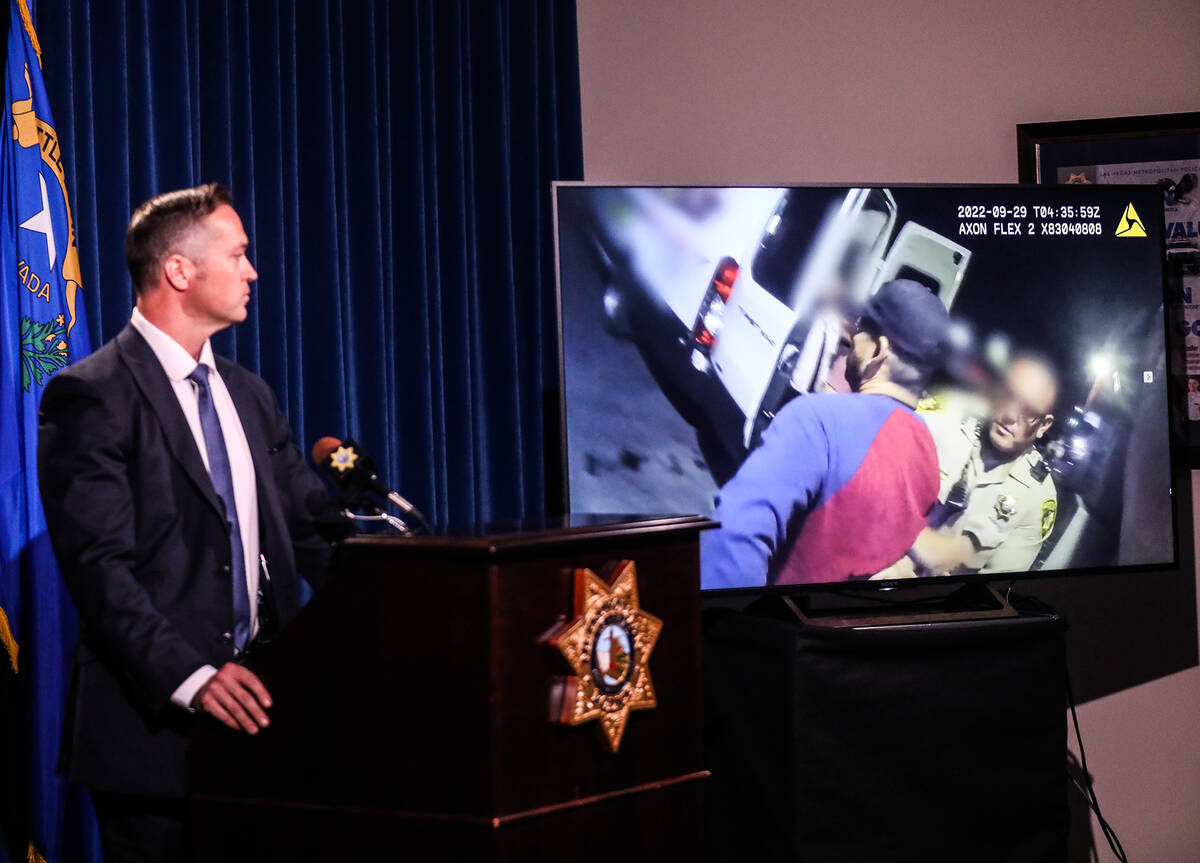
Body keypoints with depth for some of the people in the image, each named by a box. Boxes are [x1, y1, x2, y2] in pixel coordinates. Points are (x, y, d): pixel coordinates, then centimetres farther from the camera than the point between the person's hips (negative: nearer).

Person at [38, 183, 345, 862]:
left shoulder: (248, 394, 17)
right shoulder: (91, 397, -8)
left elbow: (313, 528, 13)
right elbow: (100, 566, -16)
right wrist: (192, 677, -25)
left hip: (254, 708, 7)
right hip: (154, 721, -6)